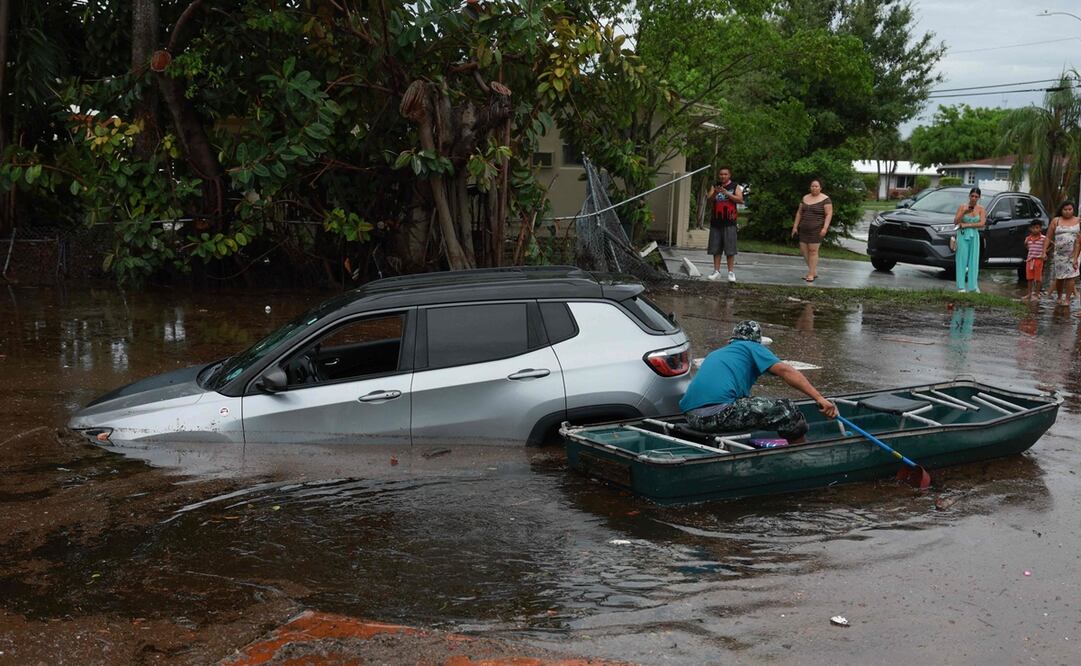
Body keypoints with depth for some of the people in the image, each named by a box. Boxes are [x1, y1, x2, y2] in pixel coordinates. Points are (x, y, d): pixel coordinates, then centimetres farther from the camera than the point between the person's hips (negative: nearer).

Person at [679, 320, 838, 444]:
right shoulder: (751, 347, 15)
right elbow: (786, 371, 0)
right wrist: (819, 398, -4)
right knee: (787, 410, -1)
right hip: (719, 411, -8)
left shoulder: (715, 354, 35)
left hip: (691, 418, 8)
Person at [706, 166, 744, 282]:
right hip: (716, 222, 3)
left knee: (730, 249, -5)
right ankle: (716, 271, 9)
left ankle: (731, 272, -1)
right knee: (716, 249, 4)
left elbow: (740, 200, -7)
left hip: (729, 222, -3)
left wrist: (726, 193, -16)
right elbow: (708, 200, 5)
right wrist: (715, 193, -15)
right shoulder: (714, 186, 13)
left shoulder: (735, 187, 5)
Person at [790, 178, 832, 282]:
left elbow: (829, 214, -10)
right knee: (803, 250, 4)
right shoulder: (805, 198, 12)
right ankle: (814, 272, 17)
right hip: (804, 229, 6)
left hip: (817, 229, -6)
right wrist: (795, 226, 10)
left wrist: (825, 228, -20)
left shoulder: (825, 199, -5)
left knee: (813, 250, -6)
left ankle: (811, 274, 1)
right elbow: (799, 213, 15)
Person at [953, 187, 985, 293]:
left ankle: (973, 286, 3)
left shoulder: (981, 209, 3)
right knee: (962, 260, -4)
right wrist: (964, 213, -19)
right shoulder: (962, 207, 1)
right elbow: (955, 222, -5)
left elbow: (981, 224, -7)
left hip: (974, 236, 1)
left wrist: (966, 225, -11)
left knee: (974, 261, 1)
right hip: (963, 235, -1)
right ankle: (961, 287, -4)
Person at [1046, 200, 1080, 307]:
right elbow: (1048, 238, 6)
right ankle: (1059, 297, 25)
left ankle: (1068, 299, -1)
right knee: (1059, 277, 7)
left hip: (1072, 254, -1)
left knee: (1070, 276, -7)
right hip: (1059, 254, 1)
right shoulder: (1056, 221, 6)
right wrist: (1044, 252, -2)